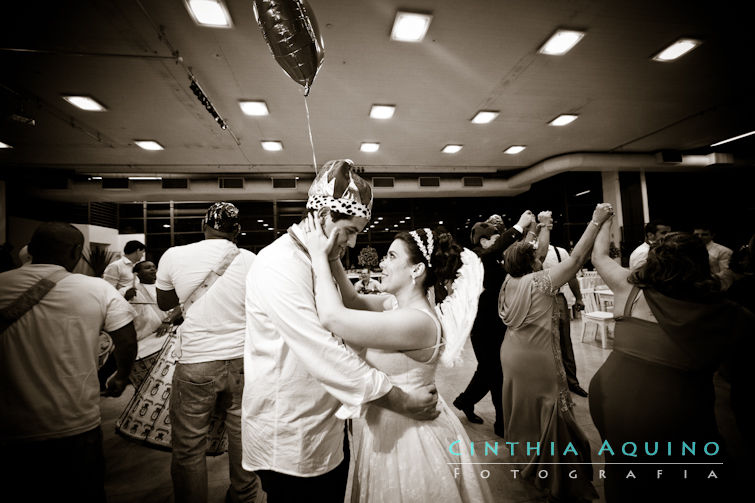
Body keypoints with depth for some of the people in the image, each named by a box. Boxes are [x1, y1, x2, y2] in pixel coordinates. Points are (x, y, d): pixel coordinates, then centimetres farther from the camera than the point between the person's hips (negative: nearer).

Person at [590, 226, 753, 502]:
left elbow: (599, 256, 10)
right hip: (672, 424, -1)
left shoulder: (631, 290, -6)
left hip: (609, 401, 1)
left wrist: (604, 220, 25)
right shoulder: (724, 314, -9)